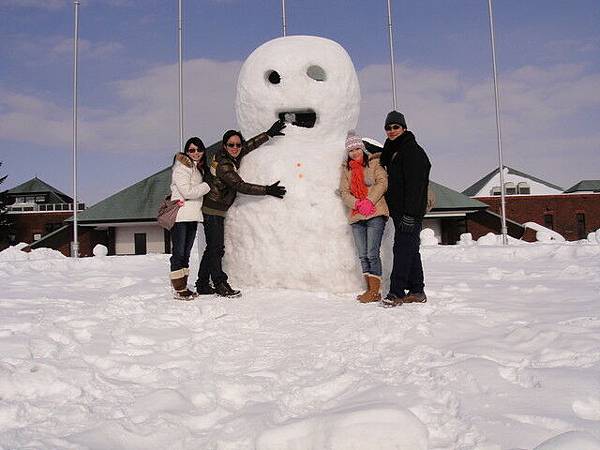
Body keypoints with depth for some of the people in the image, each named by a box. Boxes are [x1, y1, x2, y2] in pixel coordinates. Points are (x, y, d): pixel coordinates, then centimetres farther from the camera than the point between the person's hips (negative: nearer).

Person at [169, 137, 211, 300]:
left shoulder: (199, 167, 18)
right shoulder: (181, 168, -9)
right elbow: (187, 192, -17)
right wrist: (208, 186, -9)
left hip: (193, 215, 9)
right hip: (180, 214, -8)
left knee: (186, 253, 11)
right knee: (179, 253, -5)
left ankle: (183, 286, 17)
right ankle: (179, 289, -1)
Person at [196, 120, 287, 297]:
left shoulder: (232, 157, 2)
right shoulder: (223, 166, -22)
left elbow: (250, 144, 13)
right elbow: (241, 186, -24)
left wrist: (269, 133, 12)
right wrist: (267, 190, -22)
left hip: (217, 210, 9)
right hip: (213, 211, -9)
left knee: (212, 248, 11)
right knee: (217, 248, -6)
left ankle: (203, 285, 18)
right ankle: (220, 284, 0)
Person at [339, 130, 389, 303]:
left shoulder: (374, 163, 6)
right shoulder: (346, 169, 17)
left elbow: (382, 182, -6)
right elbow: (344, 192, 8)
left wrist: (369, 201, -17)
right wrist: (358, 204, -9)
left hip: (375, 214, -5)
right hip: (356, 217, 5)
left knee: (372, 253, -10)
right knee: (363, 255, 7)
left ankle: (375, 292, -5)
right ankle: (369, 289, 14)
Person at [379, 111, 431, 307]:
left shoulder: (413, 150, -10)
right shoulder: (391, 151, 19)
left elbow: (415, 185, -18)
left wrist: (410, 213, -24)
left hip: (410, 210, -9)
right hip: (398, 210, 9)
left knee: (403, 248, -12)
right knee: (410, 249, 11)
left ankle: (397, 292, -12)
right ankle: (417, 291, 18)